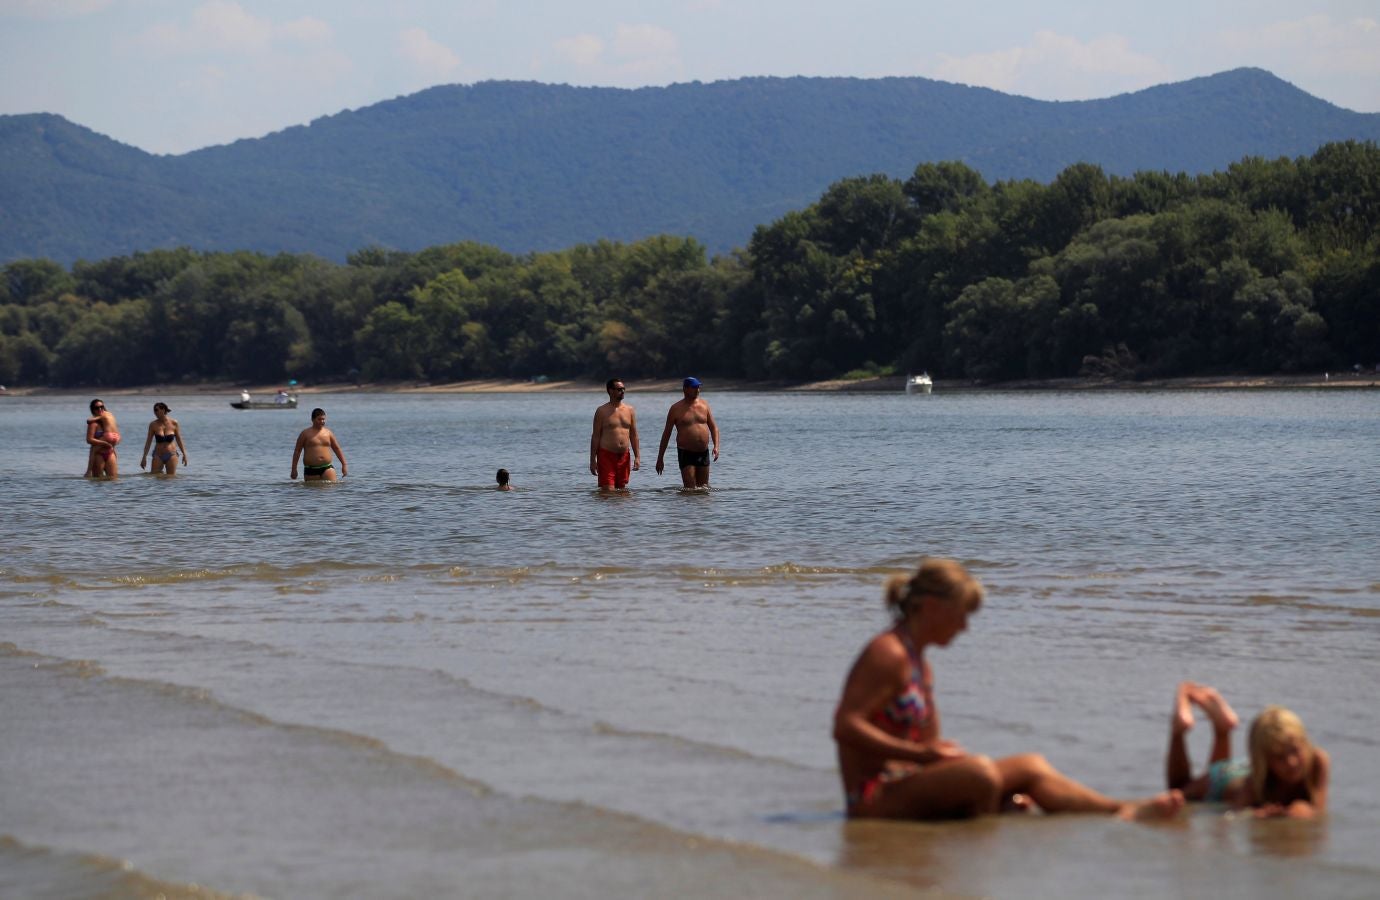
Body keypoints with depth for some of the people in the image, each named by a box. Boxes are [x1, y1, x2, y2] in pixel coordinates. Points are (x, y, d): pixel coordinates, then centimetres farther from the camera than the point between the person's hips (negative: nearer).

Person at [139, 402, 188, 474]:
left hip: (171, 455, 0)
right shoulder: (153, 425, -3)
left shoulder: (173, 423, -3)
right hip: (158, 455, 0)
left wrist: (184, 454, 5)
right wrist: (144, 457, -2)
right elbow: (148, 442, 1)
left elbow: (179, 440, 6)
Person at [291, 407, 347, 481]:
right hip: (311, 470, -1)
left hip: (327, 468, 2)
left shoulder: (328, 433, 11)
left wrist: (344, 465, 15)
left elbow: (337, 449, 17)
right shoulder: (305, 433, 3)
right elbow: (297, 451, 6)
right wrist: (294, 469, 3)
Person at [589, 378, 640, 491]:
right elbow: (595, 436, -1)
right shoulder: (602, 411, -1)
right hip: (606, 455, -4)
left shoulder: (630, 410, 10)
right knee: (608, 491, -11)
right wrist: (592, 460, -6)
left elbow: (633, 435, 12)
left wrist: (637, 457, 5)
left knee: (621, 490, 6)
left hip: (624, 456, 4)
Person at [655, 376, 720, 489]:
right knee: (690, 489, -11)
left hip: (703, 453, 4)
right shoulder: (676, 408, -2)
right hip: (686, 453, -4)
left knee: (704, 488, 9)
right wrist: (660, 458, 2)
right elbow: (666, 433, 3)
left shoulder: (704, 405, 8)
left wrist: (716, 446, -6)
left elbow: (714, 428, 12)